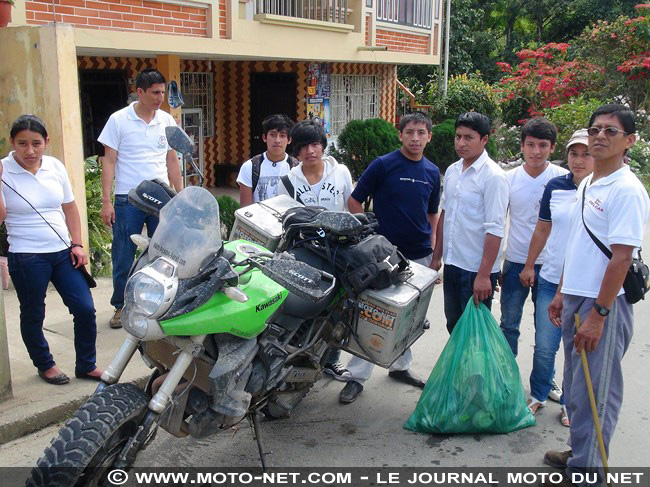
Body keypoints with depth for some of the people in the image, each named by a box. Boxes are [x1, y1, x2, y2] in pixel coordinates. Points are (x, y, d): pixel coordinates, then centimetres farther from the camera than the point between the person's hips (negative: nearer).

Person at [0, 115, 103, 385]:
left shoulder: (55, 166, 5)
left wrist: (77, 244, 6)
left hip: (62, 252, 4)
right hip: (26, 258, -4)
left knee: (85, 309, 3)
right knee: (33, 316, 10)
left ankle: (86, 365, 20)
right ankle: (45, 365, 33)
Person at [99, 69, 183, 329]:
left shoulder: (167, 120, 7)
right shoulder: (119, 120, -3)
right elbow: (109, 161, -2)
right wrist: (106, 201, -8)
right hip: (128, 200, -3)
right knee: (123, 256, 5)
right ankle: (120, 305, 19)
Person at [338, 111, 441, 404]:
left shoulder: (432, 172, 7)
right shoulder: (383, 165, -9)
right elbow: (354, 201, -5)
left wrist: (433, 248, 10)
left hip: (418, 255, 5)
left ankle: (400, 366, 32)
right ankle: (357, 377, 6)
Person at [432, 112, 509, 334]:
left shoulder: (493, 176, -15)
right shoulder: (452, 171, 8)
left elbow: (495, 230, -18)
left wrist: (484, 275, -21)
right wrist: (437, 256, 16)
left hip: (476, 269, -7)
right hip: (452, 264, 7)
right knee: (454, 326, 19)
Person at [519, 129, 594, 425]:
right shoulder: (555, 187, 3)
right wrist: (529, 266, 14)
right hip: (551, 279, 2)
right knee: (544, 346, 8)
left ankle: (570, 403, 28)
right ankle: (538, 395, 29)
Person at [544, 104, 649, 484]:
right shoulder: (587, 185, 13)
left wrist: (598, 314, -20)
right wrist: (563, 293, 18)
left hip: (605, 303, -9)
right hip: (575, 298, 9)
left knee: (594, 391, 1)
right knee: (576, 385, 18)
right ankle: (579, 452, 33)